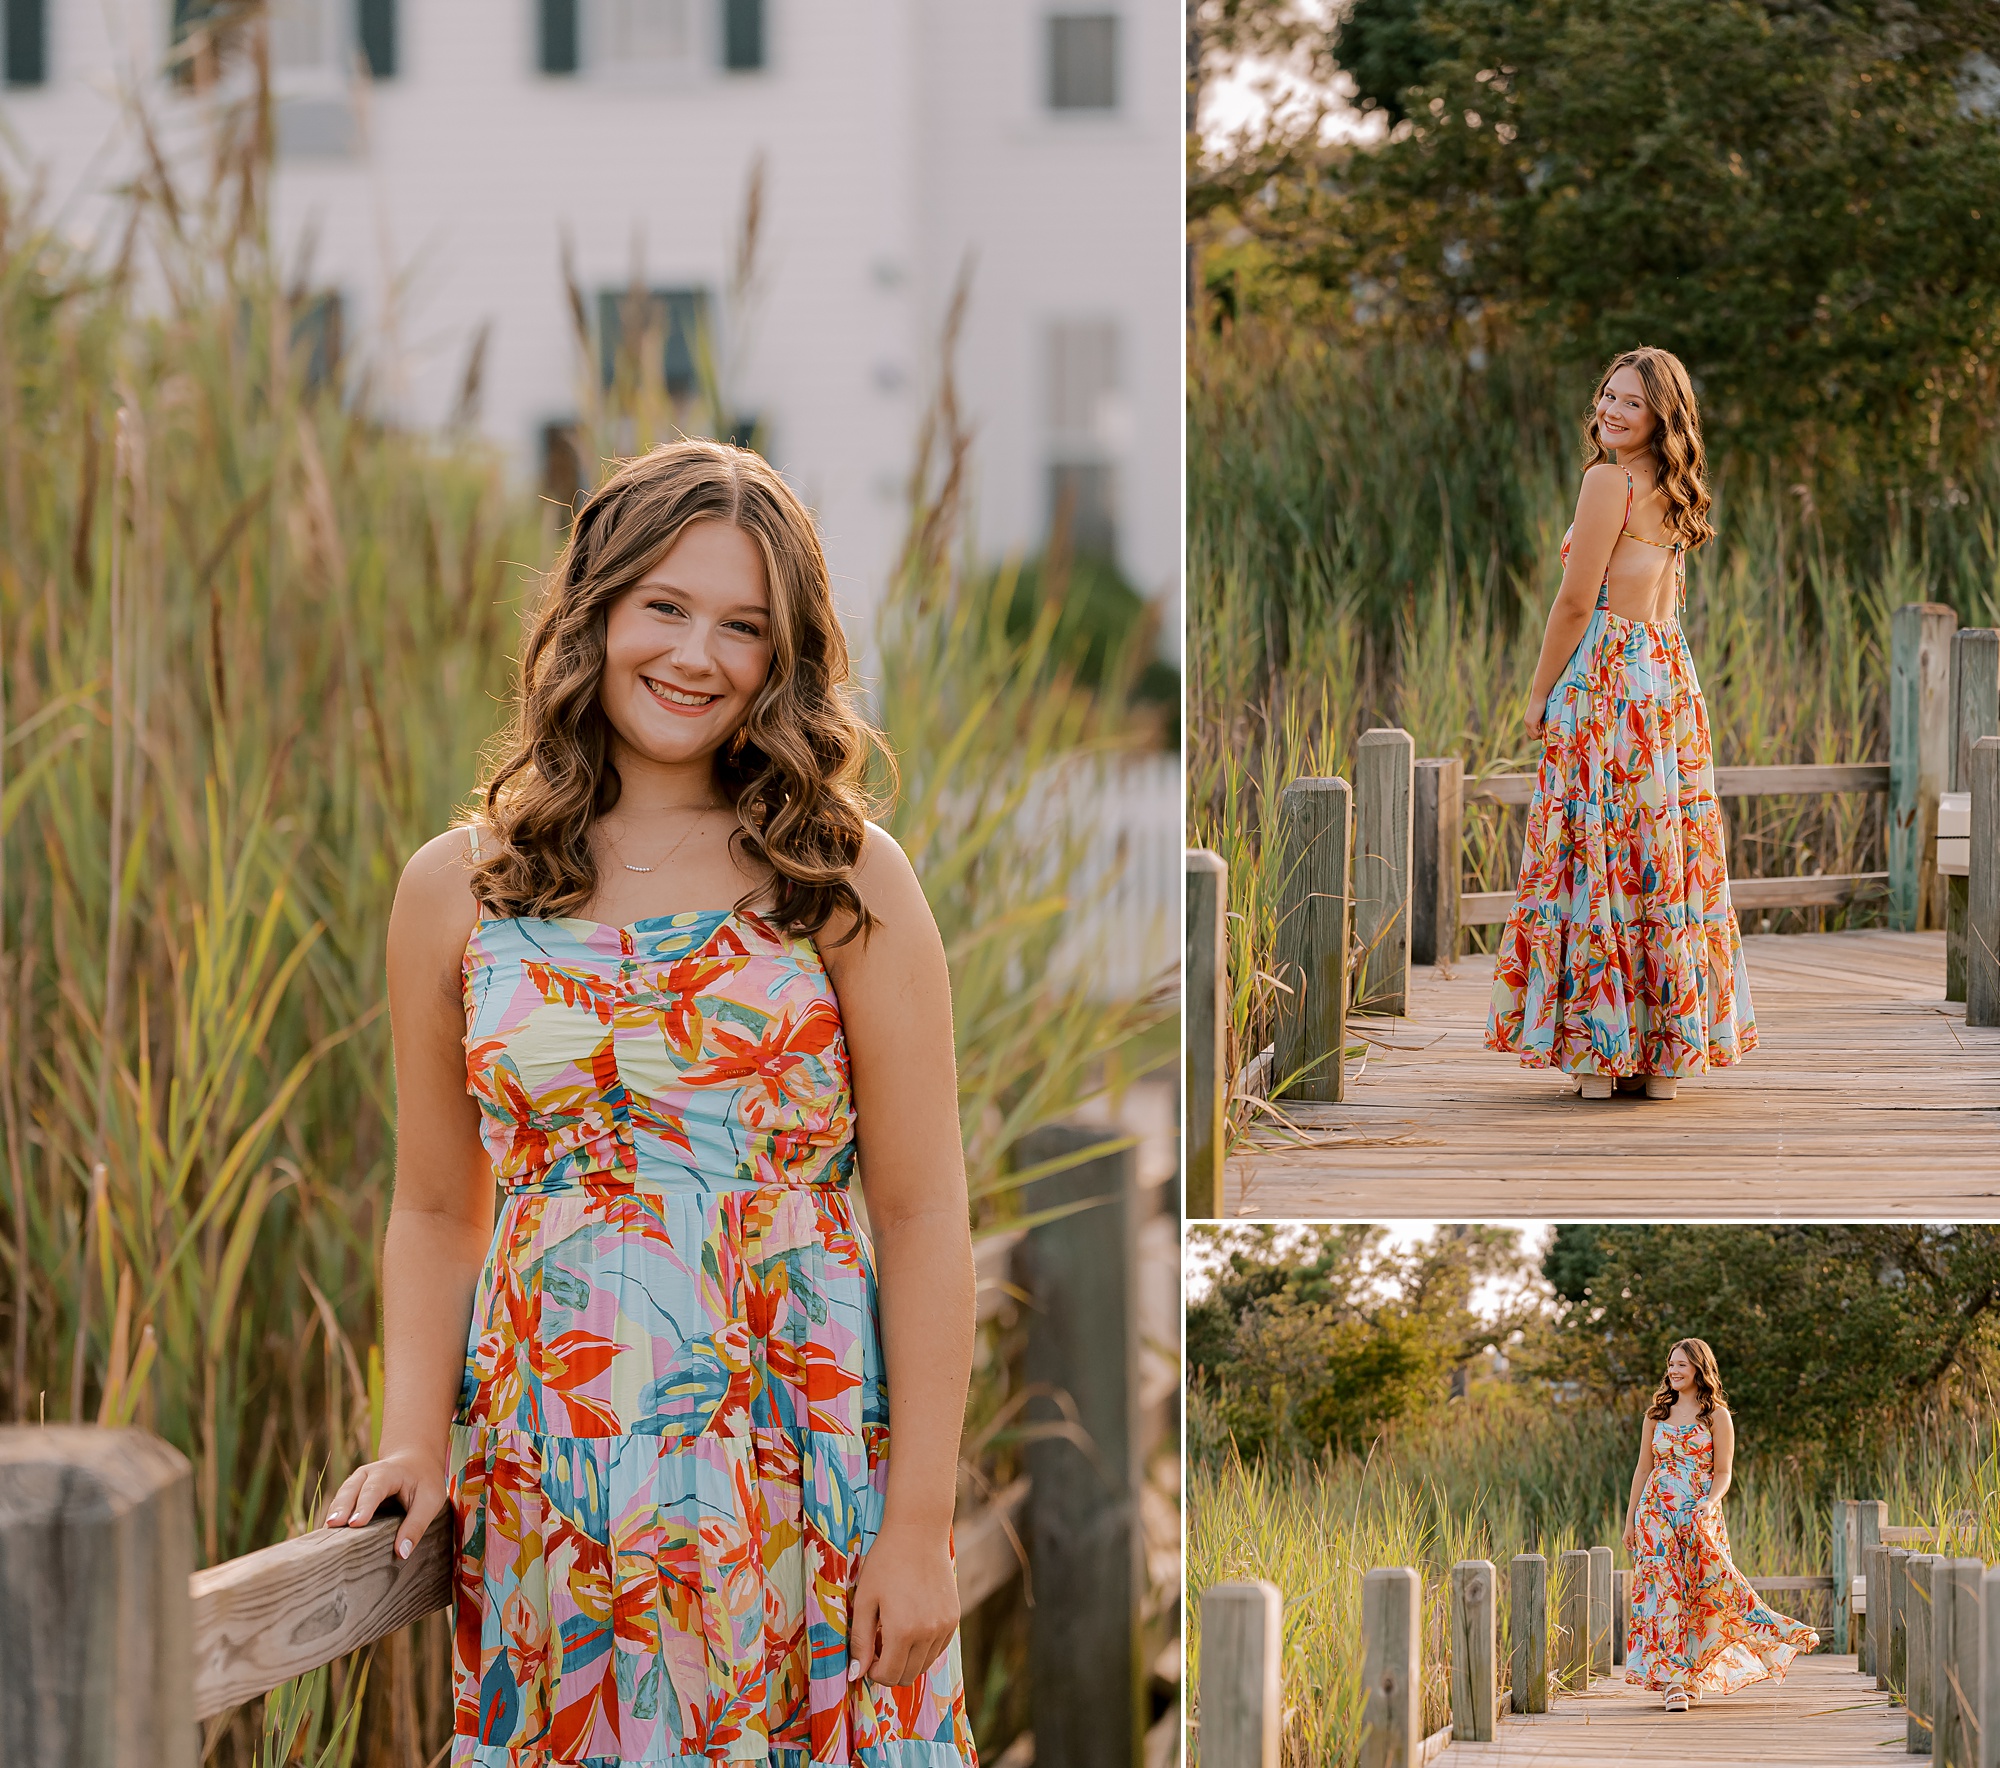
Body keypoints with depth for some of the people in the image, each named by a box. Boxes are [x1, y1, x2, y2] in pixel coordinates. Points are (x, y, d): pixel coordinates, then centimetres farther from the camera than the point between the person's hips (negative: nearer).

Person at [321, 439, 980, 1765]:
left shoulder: (841, 880, 0)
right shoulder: (459, 890, 6)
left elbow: (923, 1211, -2)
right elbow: (437, 1209, 13)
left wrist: (920, 1521, -8)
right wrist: (413, 1441, -2)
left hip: (805, 1489, -1)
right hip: (551, 1494, 1)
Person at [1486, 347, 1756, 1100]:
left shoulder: (1609, 481, -11)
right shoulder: (1672, 495, 14)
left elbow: (1576, 601, -13)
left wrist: (1539, 694, -4)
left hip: (1607, 677, -8)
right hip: (1671, 675, 8)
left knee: (1599, 853, -4)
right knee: (1666, 856, 7)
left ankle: (1600, 1048, -4)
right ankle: (1667, 1051, 9)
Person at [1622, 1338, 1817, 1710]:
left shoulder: (1717, 1416, 2)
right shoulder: (1656, 1414, 11)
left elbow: (1723, 1473, -1)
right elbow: (1643, 1469, 14)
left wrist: (1709, 1503, -20)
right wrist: (1630, 1519, 10)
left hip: (1698, 1515, -2)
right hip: (1655, 1512, 2)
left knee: (1704, 1588, -8)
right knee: (1663, 1590, -6)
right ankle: (1673, 1679, -6)